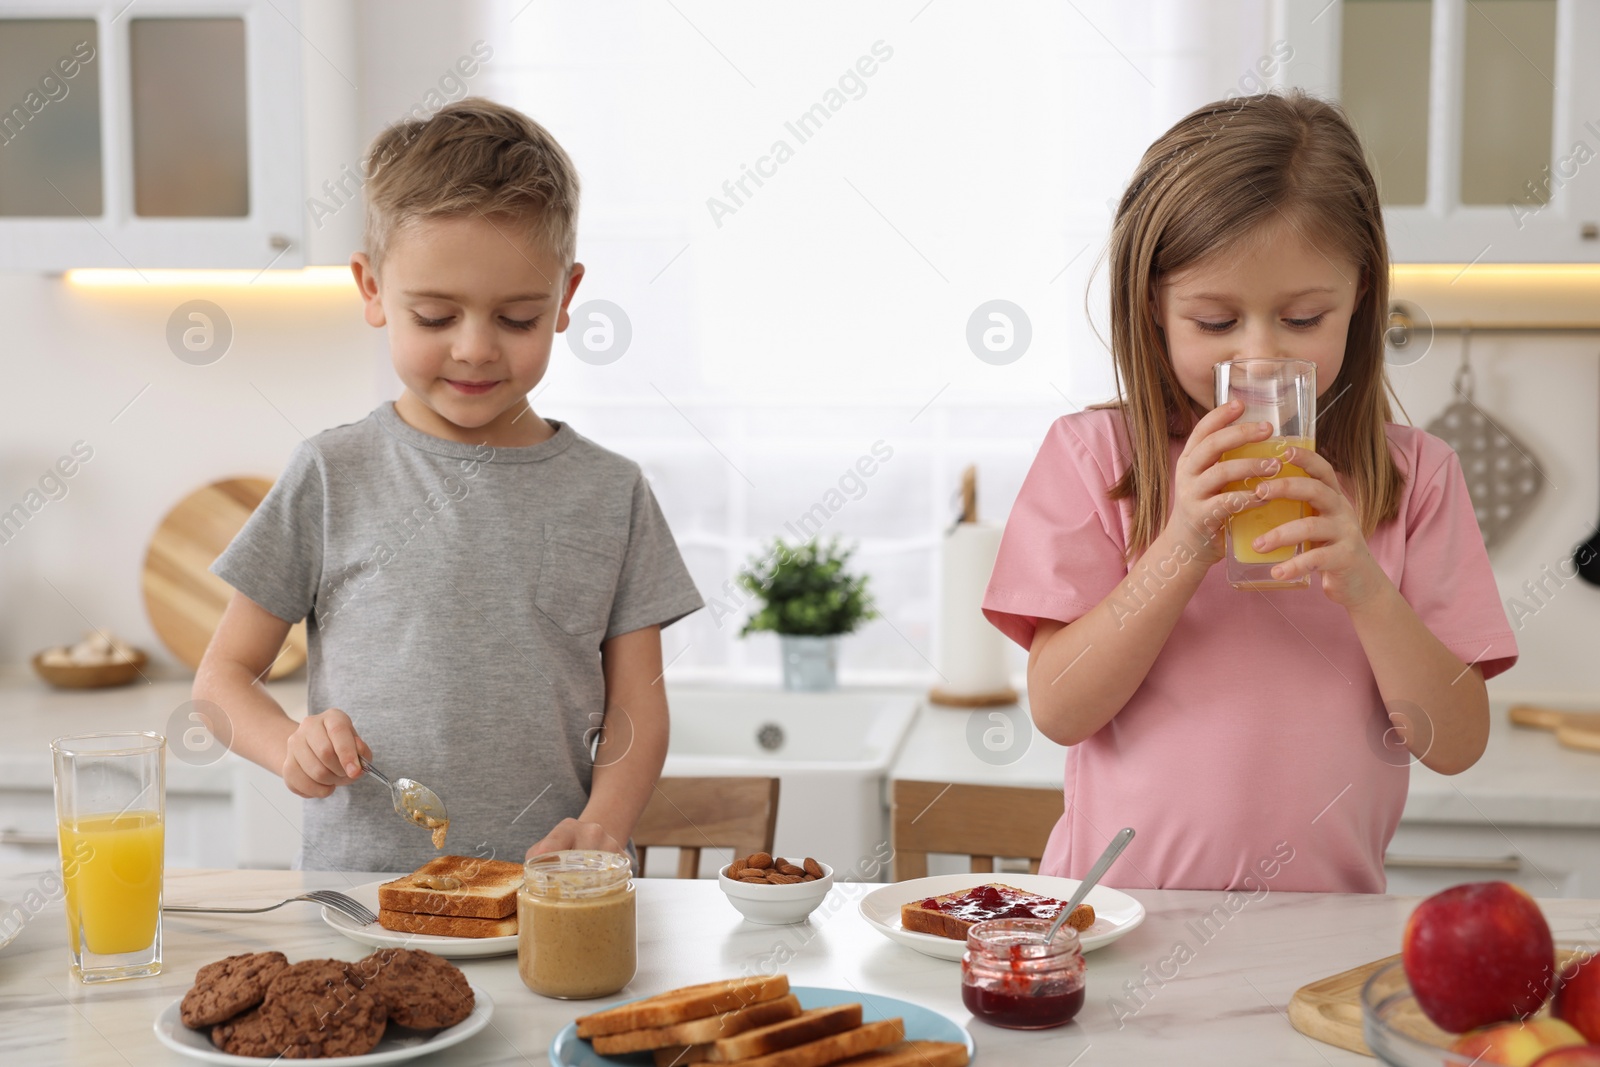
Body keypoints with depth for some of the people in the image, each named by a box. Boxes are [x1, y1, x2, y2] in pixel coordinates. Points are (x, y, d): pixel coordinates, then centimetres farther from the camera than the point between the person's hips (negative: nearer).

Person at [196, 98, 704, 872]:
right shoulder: (333, 477, 4)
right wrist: (290, 746, -11)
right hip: (354, 883, -1)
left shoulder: (609, 493, 8)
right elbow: (222, 677, 10)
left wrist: (600, 828, -12)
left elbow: (636, 707, 7)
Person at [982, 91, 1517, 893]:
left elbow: (1455, 744, 0)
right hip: (1121, 910, -2)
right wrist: (1182, 549, -16)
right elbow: (1058, 710, -5)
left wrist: (1366, 587, -15)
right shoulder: (1092, 456, 1)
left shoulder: (1414, 476, 4)